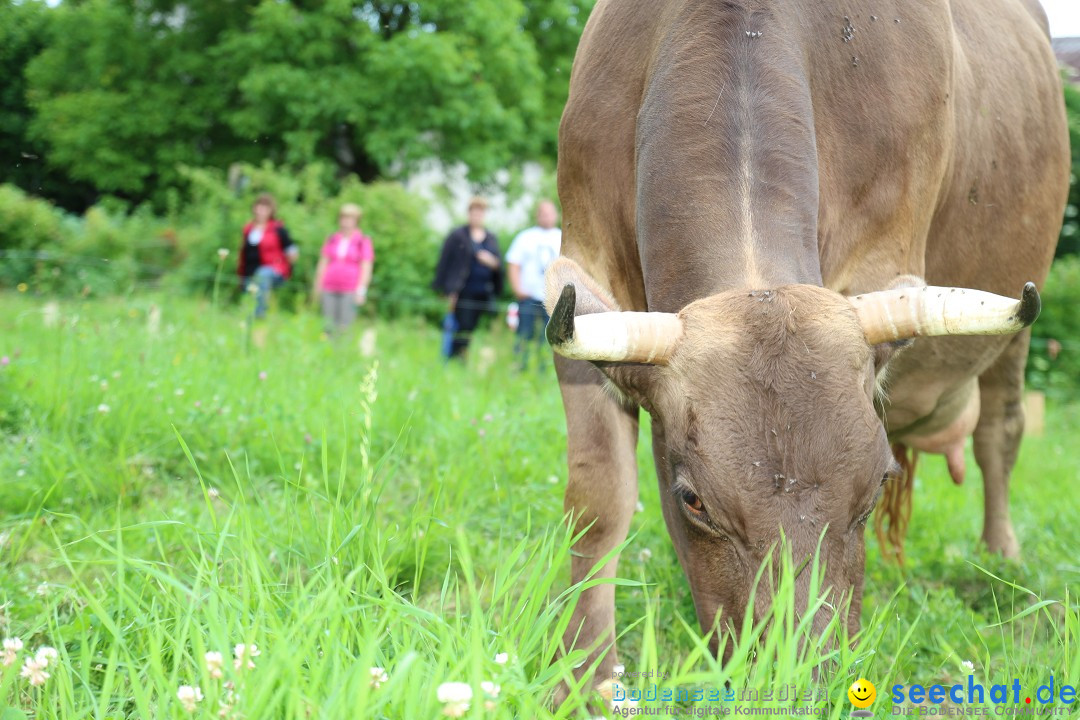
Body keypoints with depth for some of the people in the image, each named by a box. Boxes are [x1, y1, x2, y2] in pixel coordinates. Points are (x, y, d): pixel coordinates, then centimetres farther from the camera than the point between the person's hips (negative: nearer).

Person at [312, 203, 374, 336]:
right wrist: (317, 286, 12)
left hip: (350, 290, -4)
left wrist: (361, 290, -10)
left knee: (345, 325, -10)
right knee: (329, 325, -2)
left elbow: (366, 267, -3)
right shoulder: (332, 240, 13)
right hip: (330, 289, 4)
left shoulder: (364, 242, 2)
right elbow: (323, 264, 16)